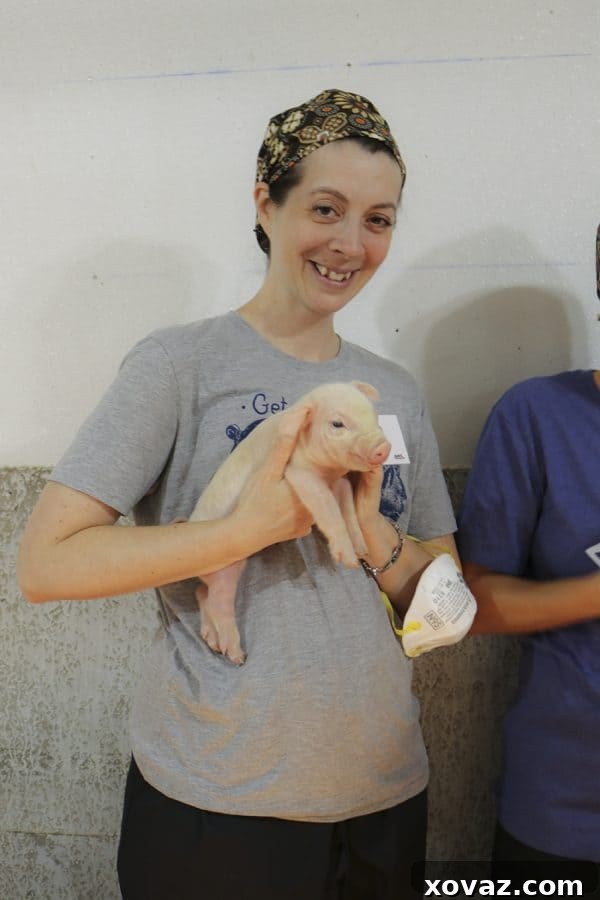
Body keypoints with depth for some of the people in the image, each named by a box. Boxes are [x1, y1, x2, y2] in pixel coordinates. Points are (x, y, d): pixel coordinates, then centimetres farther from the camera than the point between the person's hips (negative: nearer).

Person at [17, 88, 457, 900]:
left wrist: (372, 532, -13)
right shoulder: (182, 363, -10)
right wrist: (253, 524, -23)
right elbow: (45, 564, -16)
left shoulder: (396, 393, 5)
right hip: (214, 800, -4)